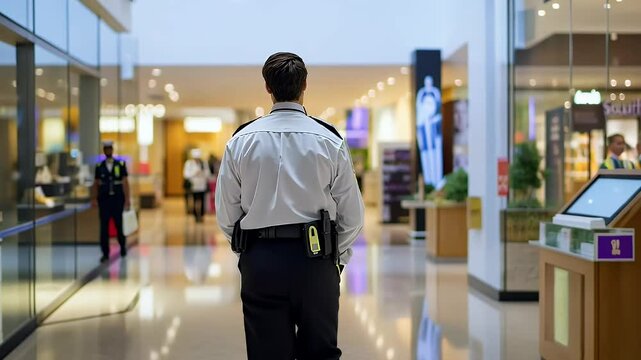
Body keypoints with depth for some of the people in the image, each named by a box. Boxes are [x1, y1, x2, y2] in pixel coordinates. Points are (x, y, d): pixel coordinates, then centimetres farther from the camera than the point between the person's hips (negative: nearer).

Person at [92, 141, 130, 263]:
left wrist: (127, 200, -5)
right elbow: (96, 184, 7)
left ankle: (123, 247, 29)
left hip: (118, 200, -1)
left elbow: (125, 183, 0)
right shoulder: (99, 166, 6)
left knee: (120, 225, 5)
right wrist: (94, 199, -2)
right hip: (104, 200, 1)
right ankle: (105, 253, 6)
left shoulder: (121, 164, 2)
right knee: (104, 228, -1)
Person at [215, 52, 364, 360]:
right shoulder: (329, 140, -4)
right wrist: (337, 258, 14)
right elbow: (352, 214, 0)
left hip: (259, 260, 1)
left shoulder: (241, 141, -1)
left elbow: (226, 213, 4)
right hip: (315, 258, -1)